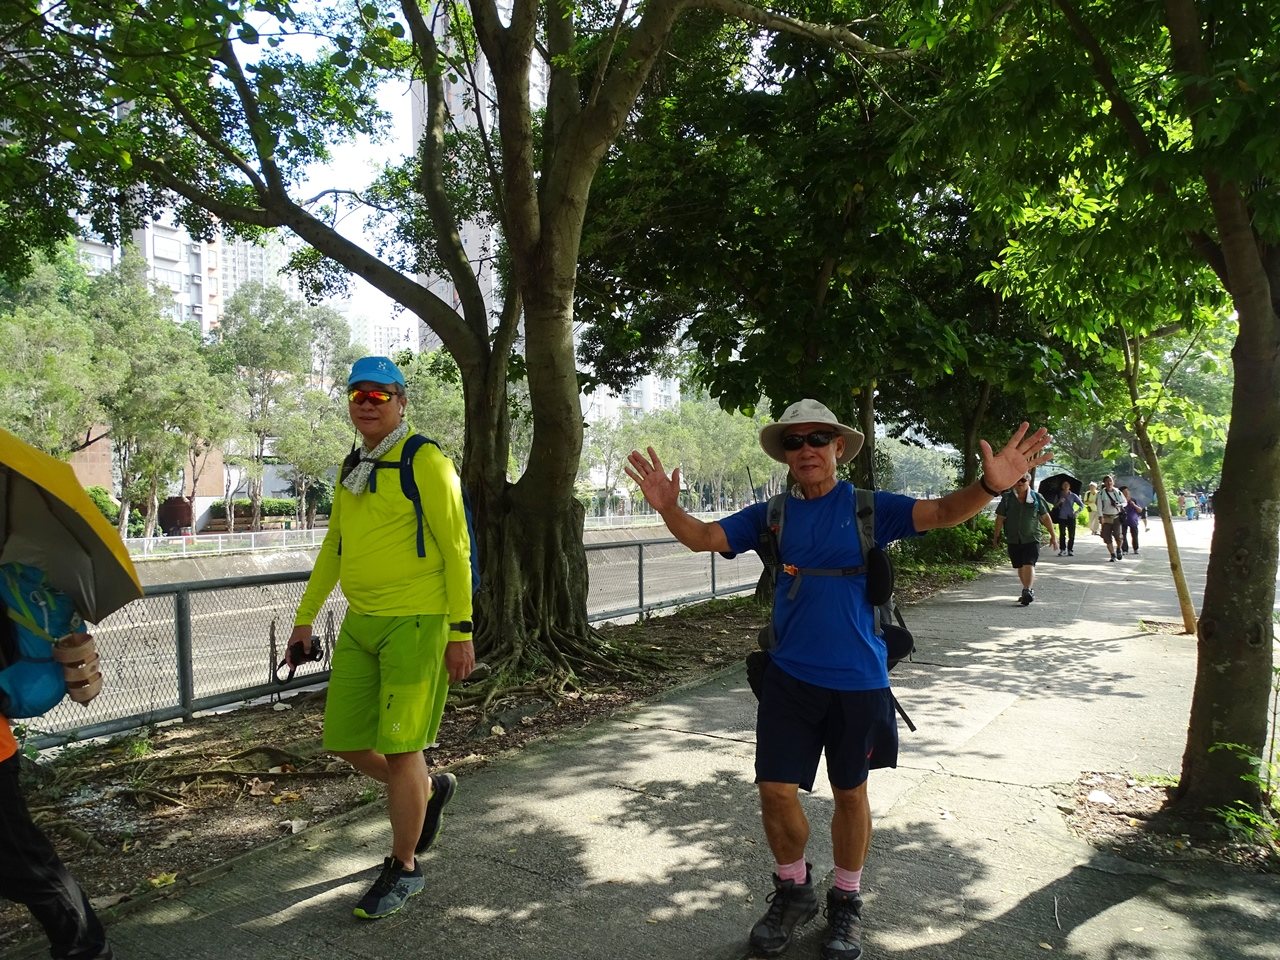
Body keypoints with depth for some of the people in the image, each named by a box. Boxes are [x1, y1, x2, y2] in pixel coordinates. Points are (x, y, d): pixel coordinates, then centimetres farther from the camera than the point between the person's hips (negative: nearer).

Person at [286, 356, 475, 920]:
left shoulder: (426, 462, -10)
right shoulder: (352, 469, 14)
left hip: (415, 624, -7)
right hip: (359, 624, 8)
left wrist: (460, 631, -15)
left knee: (399, 747, -1)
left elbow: (456, 549, -12)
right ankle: (430, 790, 37)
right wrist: (305, 617, 21)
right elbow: (334, 545, 22)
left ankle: (404, 869, 20)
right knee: (345, 742, 11)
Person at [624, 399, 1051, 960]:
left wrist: (988, 486, -36)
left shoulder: (869, 508, -5)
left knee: (850, 794, 13)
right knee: (776, 790, 3)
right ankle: (793, 890, 31)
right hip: (789, 677, 2)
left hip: (858, 680, -1)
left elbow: (941, 513, -16)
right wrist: (668, 508, -23)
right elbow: (702, 538, -3)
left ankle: (846, 903, 36)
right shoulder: (771, 515, 2)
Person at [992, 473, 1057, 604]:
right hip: (1013, 539, 3)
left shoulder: (1036, 497, 3)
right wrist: (996, 536, 8)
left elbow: (1046, 517, 9)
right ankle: (1030, 591, 23)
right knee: (1020, 567, 9)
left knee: (1029, 565, -16)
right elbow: (1000, 518, 7)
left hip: (1031, 538, -2)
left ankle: (1027, 591, -23)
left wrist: (1053, 536, 11)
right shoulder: (1007, 498, 4)